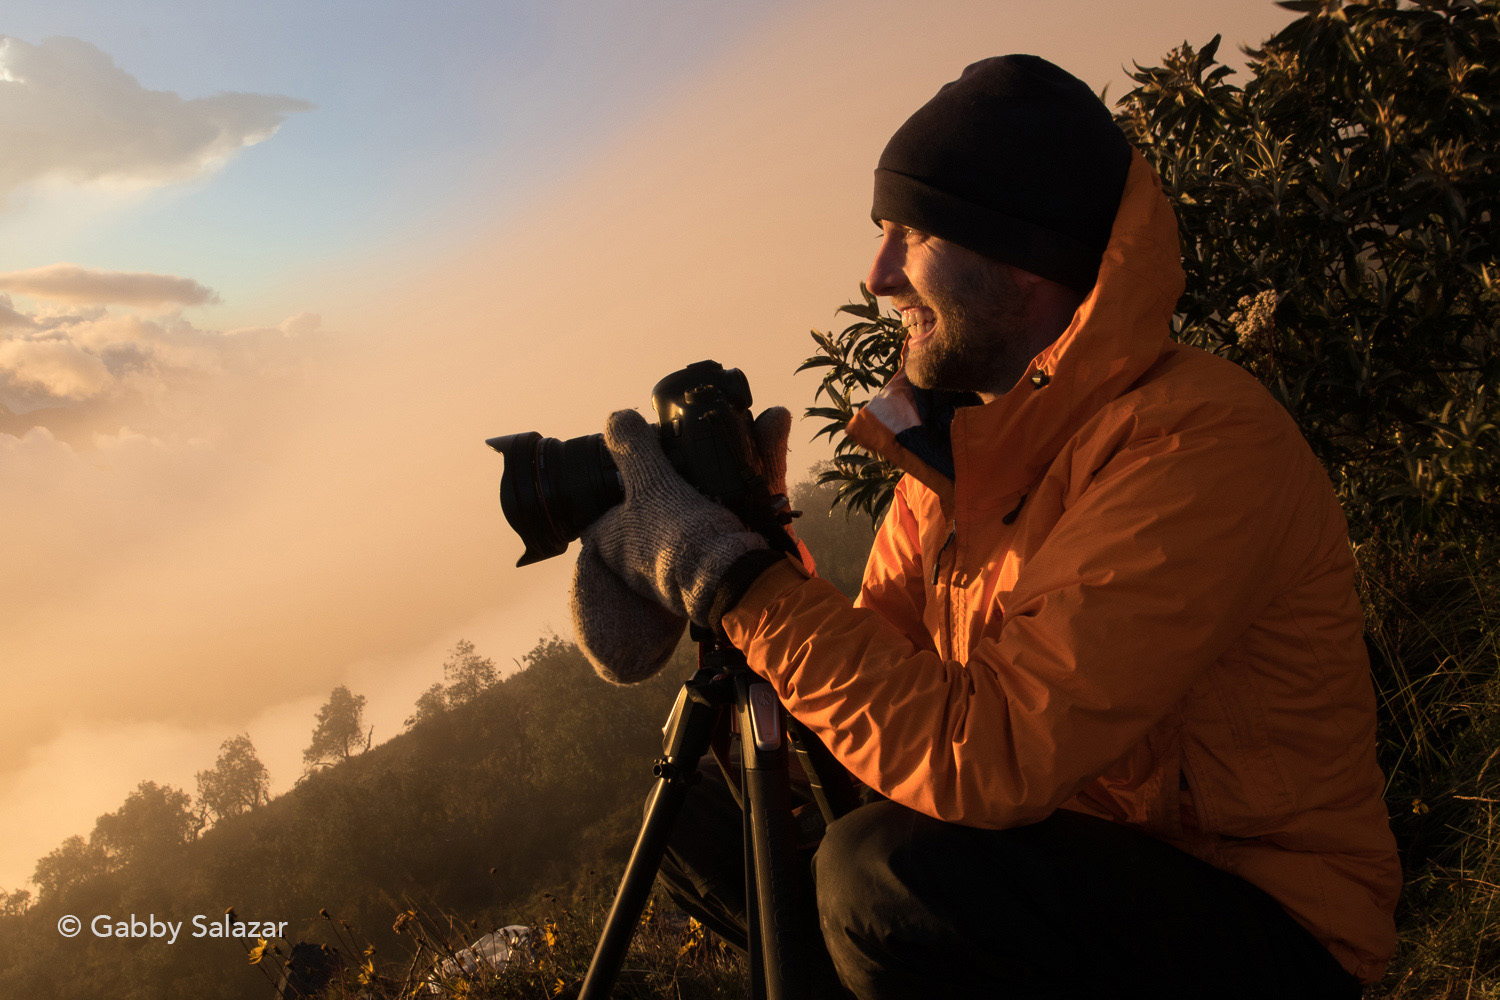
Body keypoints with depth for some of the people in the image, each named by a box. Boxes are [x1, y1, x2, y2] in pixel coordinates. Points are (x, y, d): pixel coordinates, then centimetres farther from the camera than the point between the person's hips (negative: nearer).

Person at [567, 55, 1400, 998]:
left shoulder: (1198, 440, -24)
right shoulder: (961, 440, 3)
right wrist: (750, 536, -11)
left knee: (888, 875, -32)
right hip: (1068, 853, 7)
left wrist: (730, 571, -27)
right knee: (711, 818, 2)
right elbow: (879, 660, 4)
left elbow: (983, 757, -31)